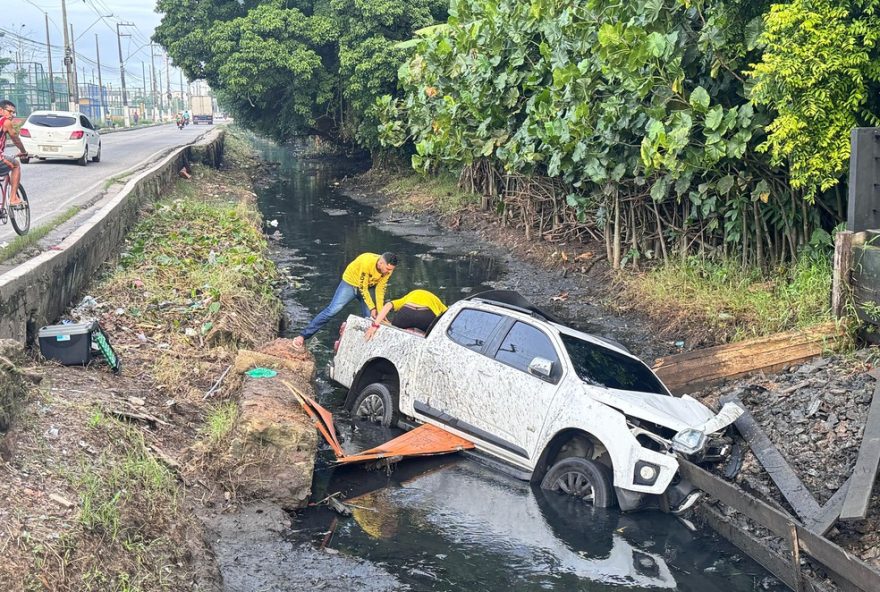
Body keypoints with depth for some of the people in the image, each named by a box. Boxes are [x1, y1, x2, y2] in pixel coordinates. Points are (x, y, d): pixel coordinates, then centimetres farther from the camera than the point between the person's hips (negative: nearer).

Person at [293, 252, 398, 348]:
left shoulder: (388, 269, -19)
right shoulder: (367, 262, -36)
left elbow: (380, 289, -8)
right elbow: (363, 288, -28)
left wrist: (380, 312, -13)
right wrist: (372, 308, -26)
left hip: (368, 286, 5)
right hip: (350, 283, -5)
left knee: (371, 318, -6)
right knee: (332, 310, -15)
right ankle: (303, 336, -12)